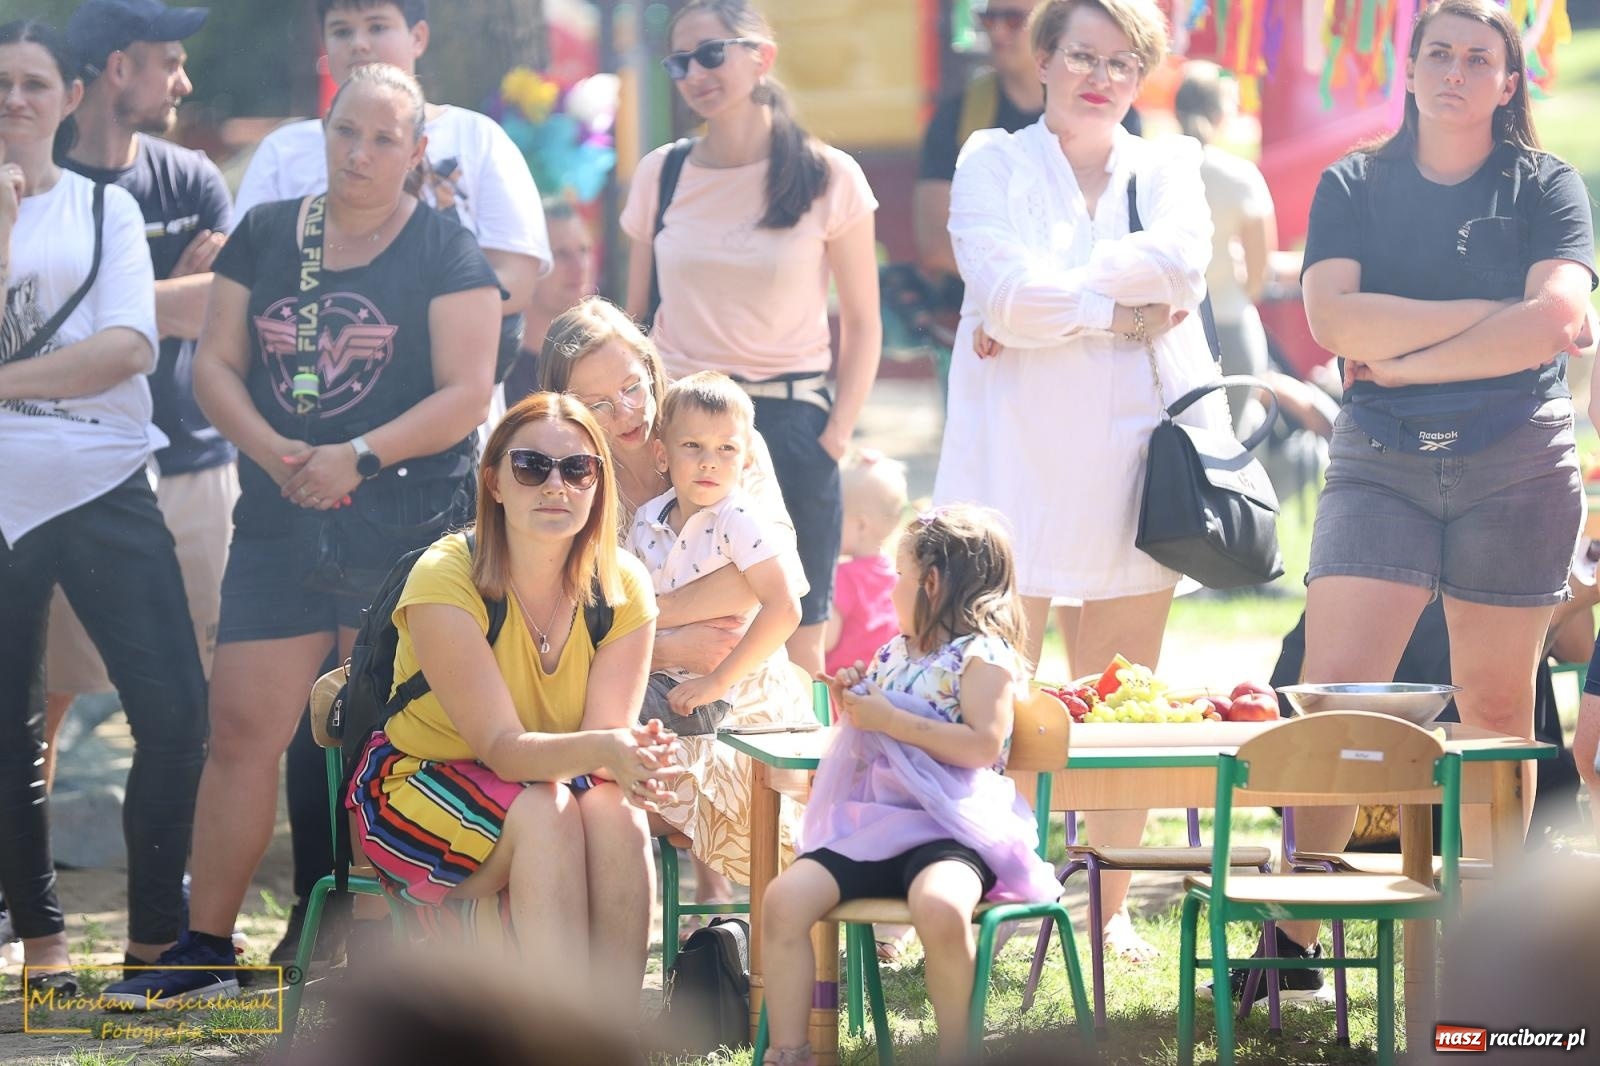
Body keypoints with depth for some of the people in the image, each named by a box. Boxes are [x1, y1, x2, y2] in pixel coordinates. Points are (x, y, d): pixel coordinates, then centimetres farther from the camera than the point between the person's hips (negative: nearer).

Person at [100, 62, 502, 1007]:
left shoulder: (446, 253, -1)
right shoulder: (266, 236, 10)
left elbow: (467, 393, -9)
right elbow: (217, 363, 8)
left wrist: (358, 456, -19)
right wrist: (273, 452, -10)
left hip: (407, 529, -4)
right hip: (279, 528, 4)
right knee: (243, 728, 1)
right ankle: (204, 948, 7)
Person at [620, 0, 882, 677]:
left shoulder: (828, 178, -1)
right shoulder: (660, 175, 6)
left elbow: (862, 323, 3)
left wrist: (836, 435, -6)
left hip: (788, 423, -2)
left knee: (794, 644, -3)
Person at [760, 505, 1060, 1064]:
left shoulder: (984, 656, -5)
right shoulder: (892, 655, 20)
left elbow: (983, 746, -19)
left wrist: (889, 719, -17)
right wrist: (850, 703, 11)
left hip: (950, 827, -8)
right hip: (875, 824, 8)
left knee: (939, 908, -39)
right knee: (785, 897, -16)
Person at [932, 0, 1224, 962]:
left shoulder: (1169, 166, 15)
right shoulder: (994, 162, 8)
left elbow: (1183, 261, -8)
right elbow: (1005, 295, -9)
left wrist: (1052, 295, -11)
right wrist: (1125, 310, -7)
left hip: (1133, 455, 2)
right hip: (1019, 456, -2)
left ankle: (1111, 907, 11)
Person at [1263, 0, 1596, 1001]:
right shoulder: (1353, 187, 9)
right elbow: (1334, 318, -7)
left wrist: (1409, 361, -10)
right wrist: (1485, 315, -10)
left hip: (1516, 464, 0)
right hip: (1381, 460, 0)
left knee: (1495, 707, 4)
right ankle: (1294, 934, -9)